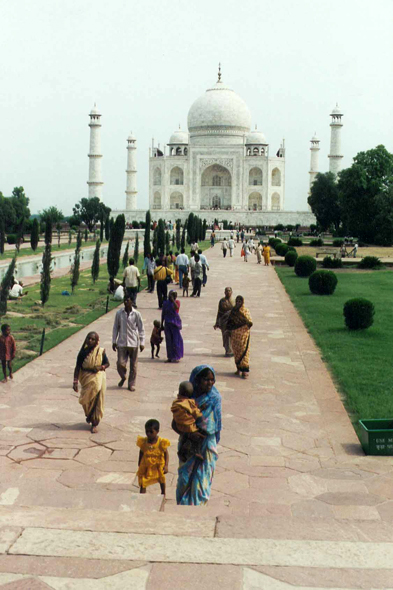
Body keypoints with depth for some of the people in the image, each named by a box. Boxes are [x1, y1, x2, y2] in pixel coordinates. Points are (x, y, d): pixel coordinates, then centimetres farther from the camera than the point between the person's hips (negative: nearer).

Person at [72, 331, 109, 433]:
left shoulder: (101, 351, -5)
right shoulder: (83, 352, -7)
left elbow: (107, 363, 6)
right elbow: (77, 367, -5)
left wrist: (100, 367, -15)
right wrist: (75, 382, -10)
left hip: (98, 378, 0)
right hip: (86, 379, 0)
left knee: (97, 401, 0)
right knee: (86, 400, 8)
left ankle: (94, 424, 11)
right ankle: (89, 416, 41)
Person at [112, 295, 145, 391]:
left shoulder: (136, 314, -3)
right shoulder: (119, 313, 1)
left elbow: (141, 329, 2)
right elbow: (115, 328, 8)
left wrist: (142, 343, -2)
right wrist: (114, 341, 5)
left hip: (133, 343, -1)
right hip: (122, 343, 1)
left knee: (133, 365, 5)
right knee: (120, 364, -5)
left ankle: (131, 384, 20)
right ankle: (123, 377, 26)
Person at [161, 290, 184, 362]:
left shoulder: (177, 302, -2)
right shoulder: (165, 303, 5)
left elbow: (176, 307, -26)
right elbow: (163, 314, 10)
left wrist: (172, 300, -23)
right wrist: (162, 324, 10)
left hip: (175, 323, -3)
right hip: (167, 323, 3)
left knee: (176, 339, -4)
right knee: (168, 340, 5)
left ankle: (176, 357, 3)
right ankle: (170, 357, 13)